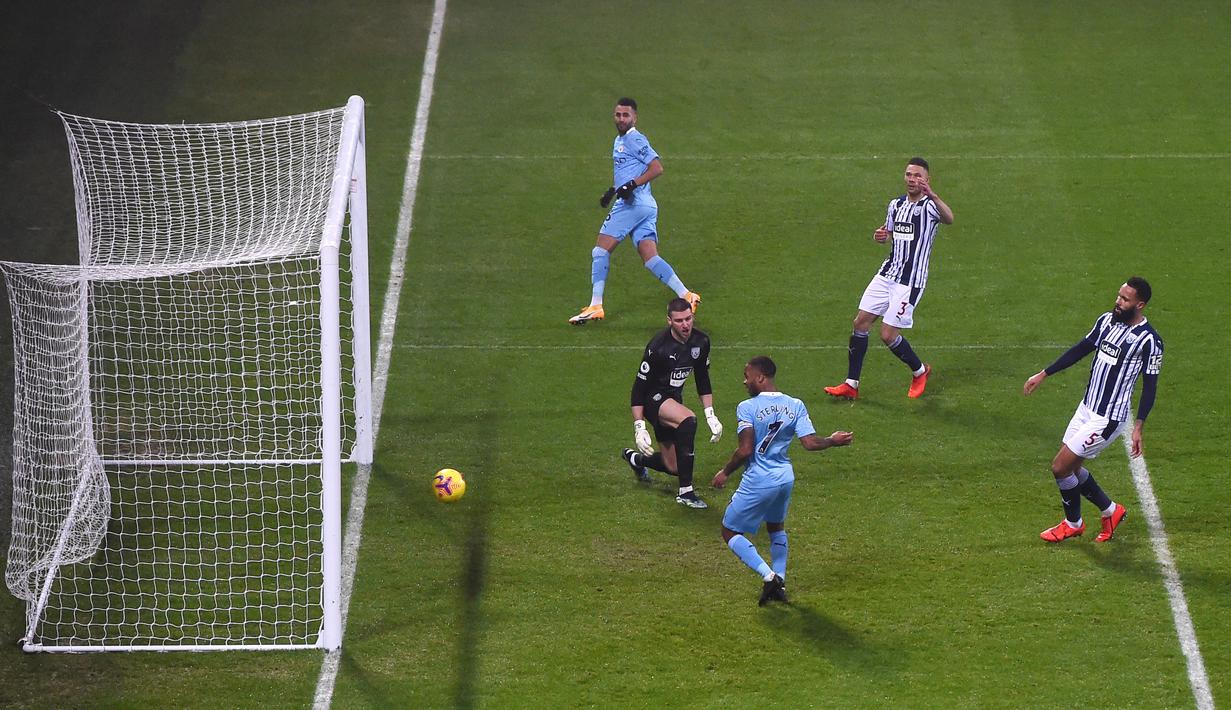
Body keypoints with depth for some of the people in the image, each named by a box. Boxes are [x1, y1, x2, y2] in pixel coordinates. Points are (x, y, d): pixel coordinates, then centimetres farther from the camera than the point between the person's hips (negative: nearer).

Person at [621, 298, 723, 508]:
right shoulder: (658, 347, -24)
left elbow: (703, 380, 11)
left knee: (673, 467, 9)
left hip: (674, 399, 7)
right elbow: (639, 386, -18)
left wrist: (710, 415, 7)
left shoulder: (701, 342, -5)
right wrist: (639, 427, -22)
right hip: (653, 399, -7)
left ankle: (635, 459, 44)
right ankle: (685, 491, -32)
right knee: (688, 419, -38)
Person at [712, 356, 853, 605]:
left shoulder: (747, 408, -14)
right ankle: (780, 582, 27)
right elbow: (810, 442, -5)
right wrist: (832, 441, 15)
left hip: (758, 481, -6)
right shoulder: (795, 406, 1)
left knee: (731, 531, 7)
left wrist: (725, 472, -4)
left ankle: (768, 576, -8)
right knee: (776, 527, 30)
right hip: (786, 477, 6)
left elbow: (745, 451, -19)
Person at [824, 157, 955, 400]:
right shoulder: (896, 204, 10)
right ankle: (851, 384, 9)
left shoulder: (930, 206, -13)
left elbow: (949, 219, -36)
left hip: (911, 281, -7)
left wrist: (932, 195, -55)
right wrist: (880, 236, 1)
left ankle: (920, 371, 20)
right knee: (860, 322, 2)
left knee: (888, 335, -7)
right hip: (888, 273, 7)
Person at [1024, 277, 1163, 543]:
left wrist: (1138, 427, -19)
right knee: (1072, 467, 14)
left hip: (1107, 420, -8)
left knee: (1060, 467, -5)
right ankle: (1111, 511, 34)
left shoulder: (1148, 340, -17)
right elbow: (1081, 349, 16)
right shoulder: (1107, 321, 4)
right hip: (1087, 408, 8)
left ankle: (1073, 523, 19)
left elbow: (1150, 386, -14)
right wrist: (1044, 374, 17)